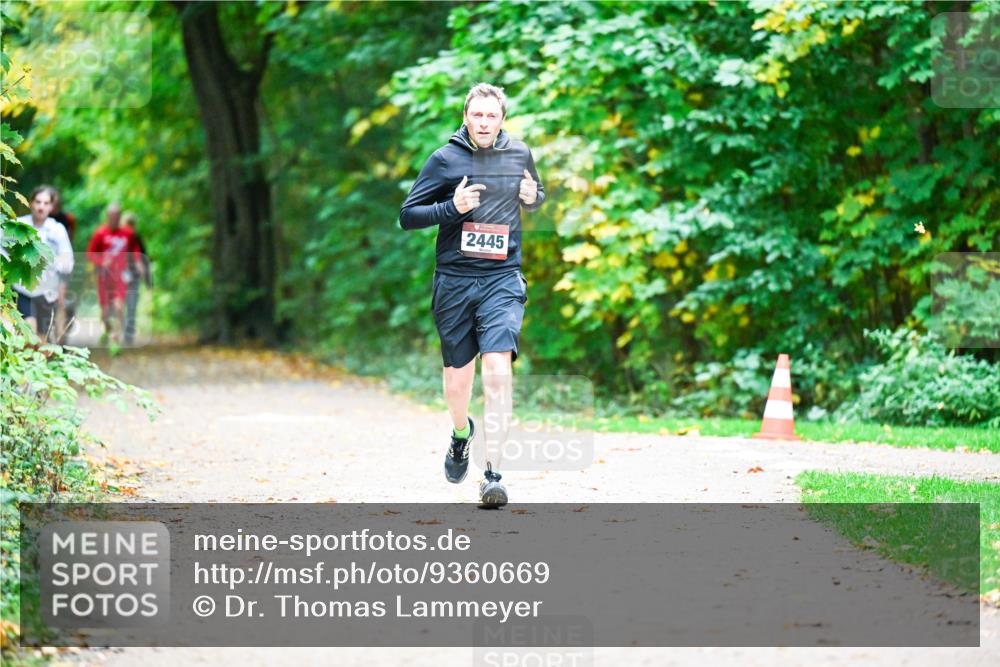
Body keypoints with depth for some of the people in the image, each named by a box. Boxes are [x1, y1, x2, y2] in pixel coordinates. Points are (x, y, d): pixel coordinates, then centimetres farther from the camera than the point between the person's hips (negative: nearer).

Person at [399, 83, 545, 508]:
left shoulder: (520, 155, 7)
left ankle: (493, 475, -20)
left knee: (498, 370, -18)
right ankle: (462, 433, 45)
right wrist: (453, 208, -17)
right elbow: (407, 215, 0)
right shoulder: (445, 159, -1)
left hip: (502, 280, 0)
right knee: (457, 378, 10)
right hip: (454, 281, 0)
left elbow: (535, 196, 27)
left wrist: (533, 198, 2)